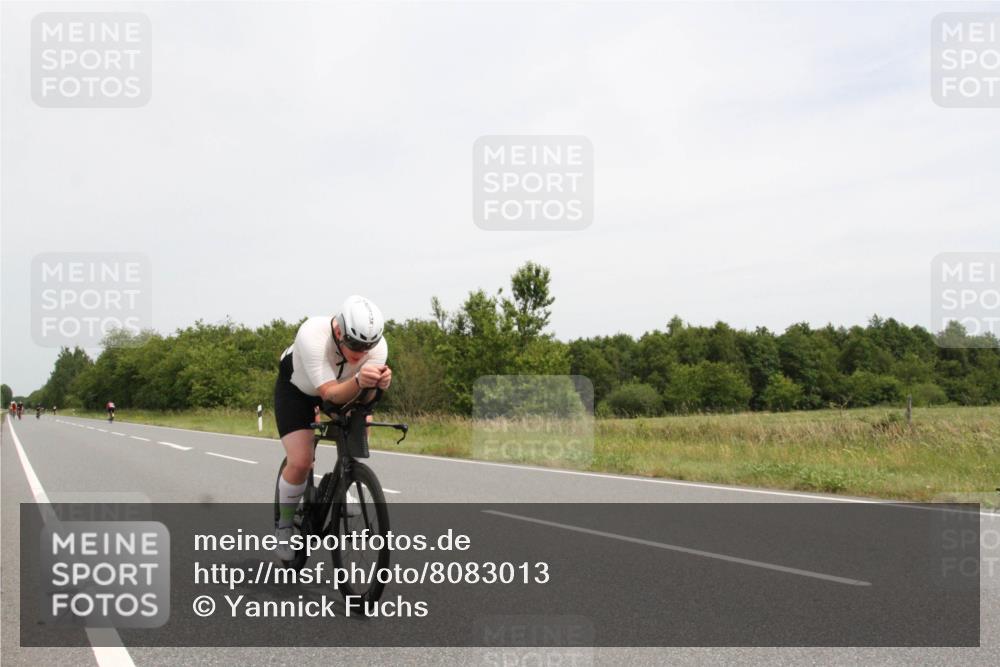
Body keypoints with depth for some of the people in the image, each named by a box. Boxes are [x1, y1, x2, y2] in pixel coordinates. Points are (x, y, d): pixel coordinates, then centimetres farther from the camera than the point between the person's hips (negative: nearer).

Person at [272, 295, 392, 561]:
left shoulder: (378, 346, -30)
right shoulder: (312, 336, -41)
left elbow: (363, 398, -31)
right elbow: (330, 394, -46)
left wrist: (378, 385, -53)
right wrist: (359, 382, -65)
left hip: (340, 385, 5)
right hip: (295, 389, -5)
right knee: (301, 462, -17)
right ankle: (284, 525, 7)